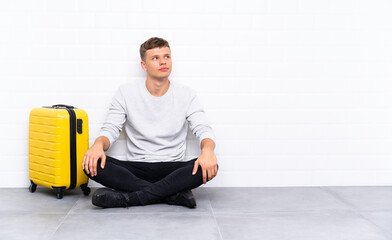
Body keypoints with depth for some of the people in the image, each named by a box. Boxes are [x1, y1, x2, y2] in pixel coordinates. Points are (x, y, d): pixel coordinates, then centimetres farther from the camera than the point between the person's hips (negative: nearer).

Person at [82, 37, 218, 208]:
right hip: (135, 169, 1)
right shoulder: (126, 93, 4)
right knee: (92, 164, -28)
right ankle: (174, 193, -29)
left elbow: (203, 129, -3)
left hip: (173, 168, 0)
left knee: (208, 167, -31)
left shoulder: (186, 94, 4)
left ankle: (128, 197, -32)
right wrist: (98, 144, -24)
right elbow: (110, 129, 1)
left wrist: (207, 149, -28)